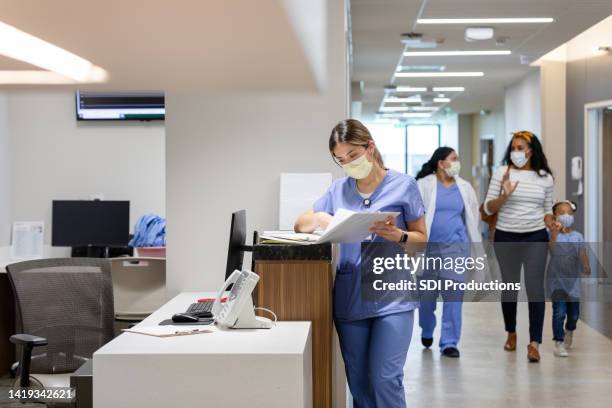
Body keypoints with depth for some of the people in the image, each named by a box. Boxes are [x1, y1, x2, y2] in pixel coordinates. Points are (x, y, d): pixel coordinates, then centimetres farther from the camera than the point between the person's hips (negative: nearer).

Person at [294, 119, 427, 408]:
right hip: (349, 298, 4)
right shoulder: (338, 189, 9)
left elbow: (421, 239, 3)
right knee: (358, 383, 8)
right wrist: (318, 219, -8)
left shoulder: (403, 185, -1)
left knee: (384, 379, -10)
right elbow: (300, 224, 15)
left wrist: (397, 235, -19)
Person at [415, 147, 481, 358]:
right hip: (428, 246, -1)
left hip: (456, 246, 2)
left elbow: (472, 218, 11)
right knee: (427, 295, 10)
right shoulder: (424, 185, -3)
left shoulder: (464, 187, 7)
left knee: (454, 295, -5)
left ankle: (449, 342, 2)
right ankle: (427, 331, 37)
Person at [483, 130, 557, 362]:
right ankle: (511, 333, 31)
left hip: (535, 237, 0)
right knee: (509, 286, 11)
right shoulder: (502, 173, -3)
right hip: (506, 237, 0)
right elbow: (488, 208, -3)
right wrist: (504, 195, -21)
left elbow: (547, 210, 14)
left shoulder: (545, 178, 3)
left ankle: (534, 343, -7)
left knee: (535, 287, -9)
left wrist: (552, 224, -6)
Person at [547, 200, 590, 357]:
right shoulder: (552, 234, -7)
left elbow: (582, 254, 0)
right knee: (559, 311, -11)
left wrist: (586, 266, -19)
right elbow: (550, 249, -26)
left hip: (573, 279, 4)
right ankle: (558, 343, -4)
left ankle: (569, 332, 42)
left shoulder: (577, 236, 5)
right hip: (557, 279, -4)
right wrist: (554, 235, -43)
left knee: (574, 312, 11)